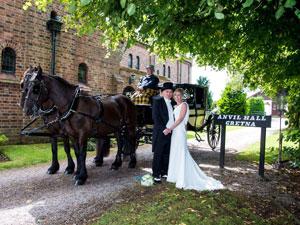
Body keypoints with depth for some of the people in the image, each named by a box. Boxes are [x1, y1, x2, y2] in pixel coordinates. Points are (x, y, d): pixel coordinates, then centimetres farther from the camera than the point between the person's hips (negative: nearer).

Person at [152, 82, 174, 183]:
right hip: (160, 132, -7)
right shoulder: (157, 101, -6)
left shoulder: (171, 103, 15)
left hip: (170, 132, 7)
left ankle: (164, 172, 26)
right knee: (158, 154, 0)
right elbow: (155, 117, -13)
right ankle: (156, 175, 9)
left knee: (167, 154, 13)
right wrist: (163, 128, -17)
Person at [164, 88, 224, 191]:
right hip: (174, 131, 8)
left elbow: (180, 119, -16)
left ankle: (183, 180, -1)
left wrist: (170, 128, -21)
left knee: (181, 154, -6)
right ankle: (176, 175, 23)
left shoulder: (184, 105, -7)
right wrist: (170, 129, 2)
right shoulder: (176, 106, 17)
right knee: (175, 154, 12)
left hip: (180, 131, -8)